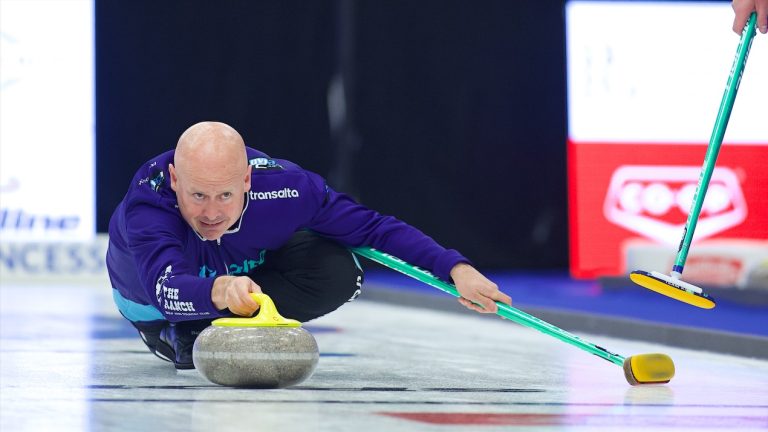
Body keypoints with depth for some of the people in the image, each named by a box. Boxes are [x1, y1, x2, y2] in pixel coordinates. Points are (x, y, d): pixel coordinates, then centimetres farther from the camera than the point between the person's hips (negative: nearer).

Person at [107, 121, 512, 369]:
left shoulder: (283, 186, -36)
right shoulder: (147, 198, -43)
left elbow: (375, 228, -26)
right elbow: (169, 291, -59)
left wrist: (456, 269, -35)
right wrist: (219, 290, -80)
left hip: (248, 271, 1)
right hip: (153, 293, -1)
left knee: (339, 275, -25)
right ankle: (173, 337, -1)